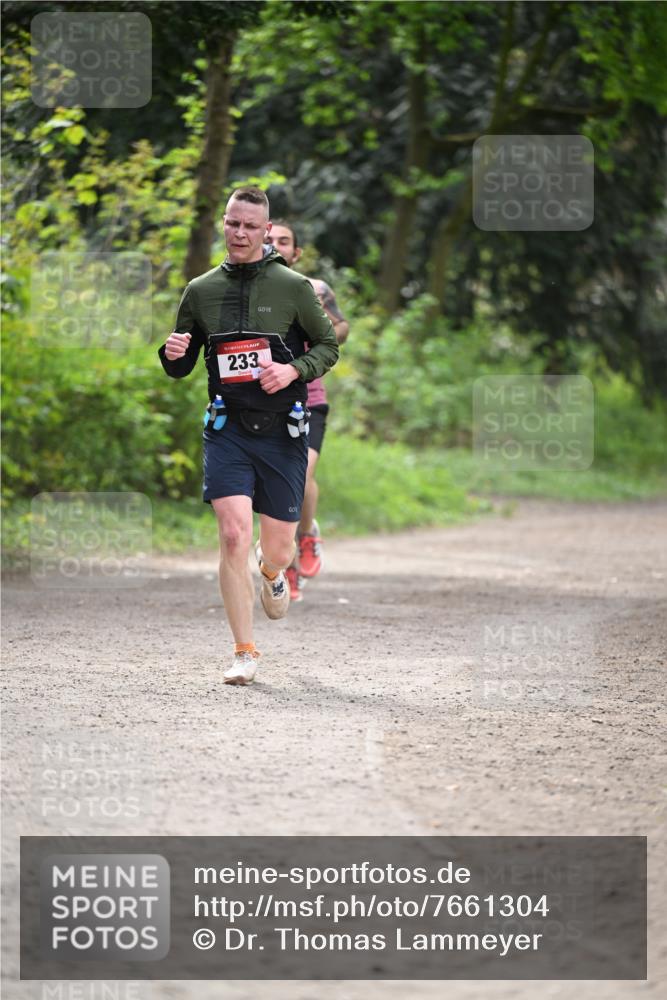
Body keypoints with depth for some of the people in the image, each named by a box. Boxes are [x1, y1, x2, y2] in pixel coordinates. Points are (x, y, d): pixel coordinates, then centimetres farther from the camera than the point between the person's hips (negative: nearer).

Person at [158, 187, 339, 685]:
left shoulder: (293, 286, -2)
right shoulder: (201, 290, 6)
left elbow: (329, 346, 6)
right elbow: (181, 368, 14)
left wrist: (293, 369, -13)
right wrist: (173, 355, -10)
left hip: (282, 432, -1)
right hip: (227, 430, 1)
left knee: (279, 548, 5)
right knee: (233, 536, -15)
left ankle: (271, 572, 46)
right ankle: (245, 653, -5)